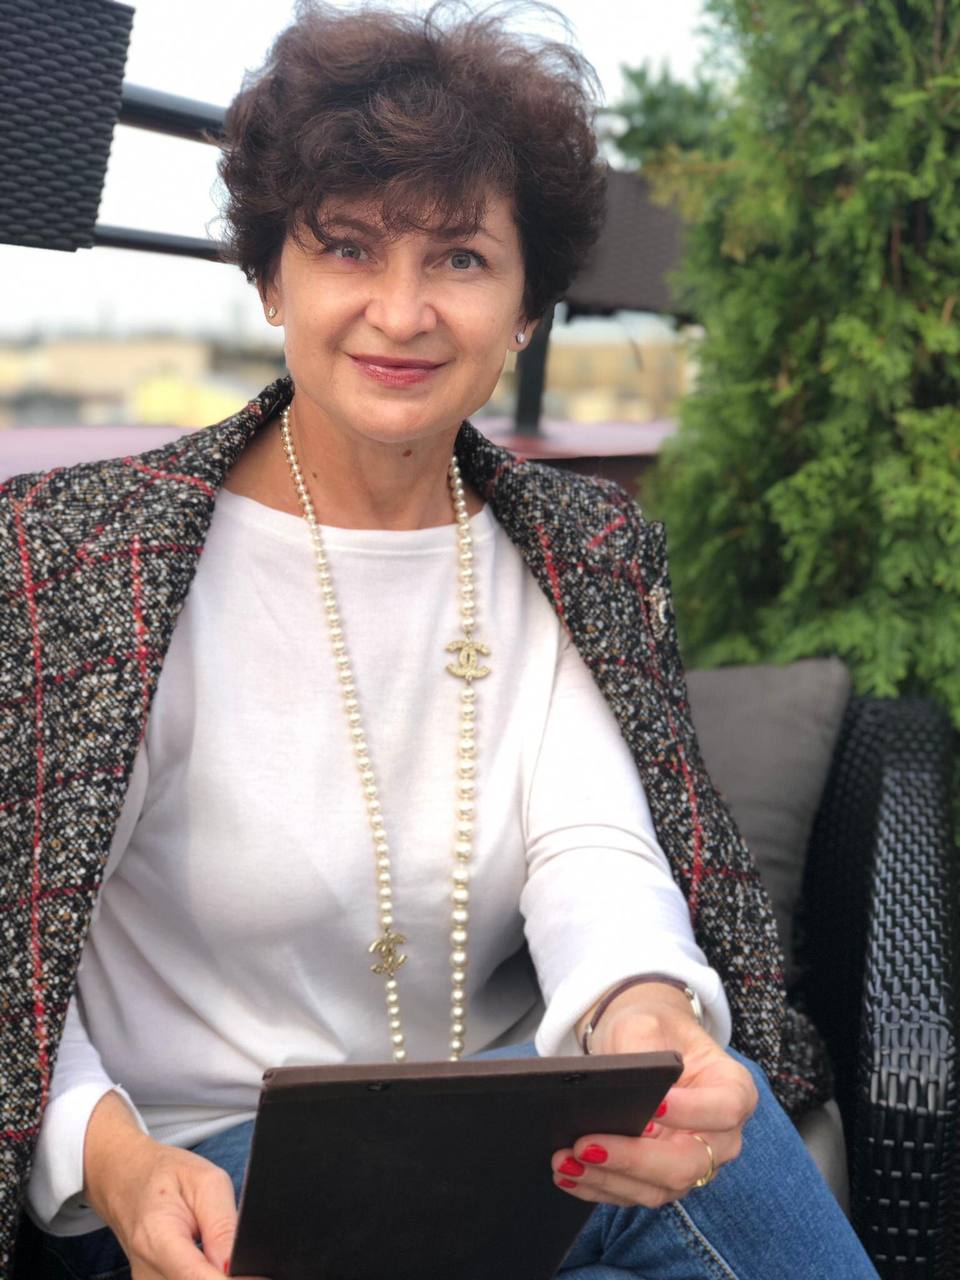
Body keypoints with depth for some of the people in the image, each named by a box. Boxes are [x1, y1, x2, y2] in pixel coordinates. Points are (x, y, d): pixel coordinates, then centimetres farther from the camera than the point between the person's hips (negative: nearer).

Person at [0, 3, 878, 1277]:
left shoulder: (586, 558, 4)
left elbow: (596, 849, -10)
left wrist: (643, 1015, -34)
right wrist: (104, 1152, -30)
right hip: (215, 1175, -3)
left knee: (715, 1091, -28)